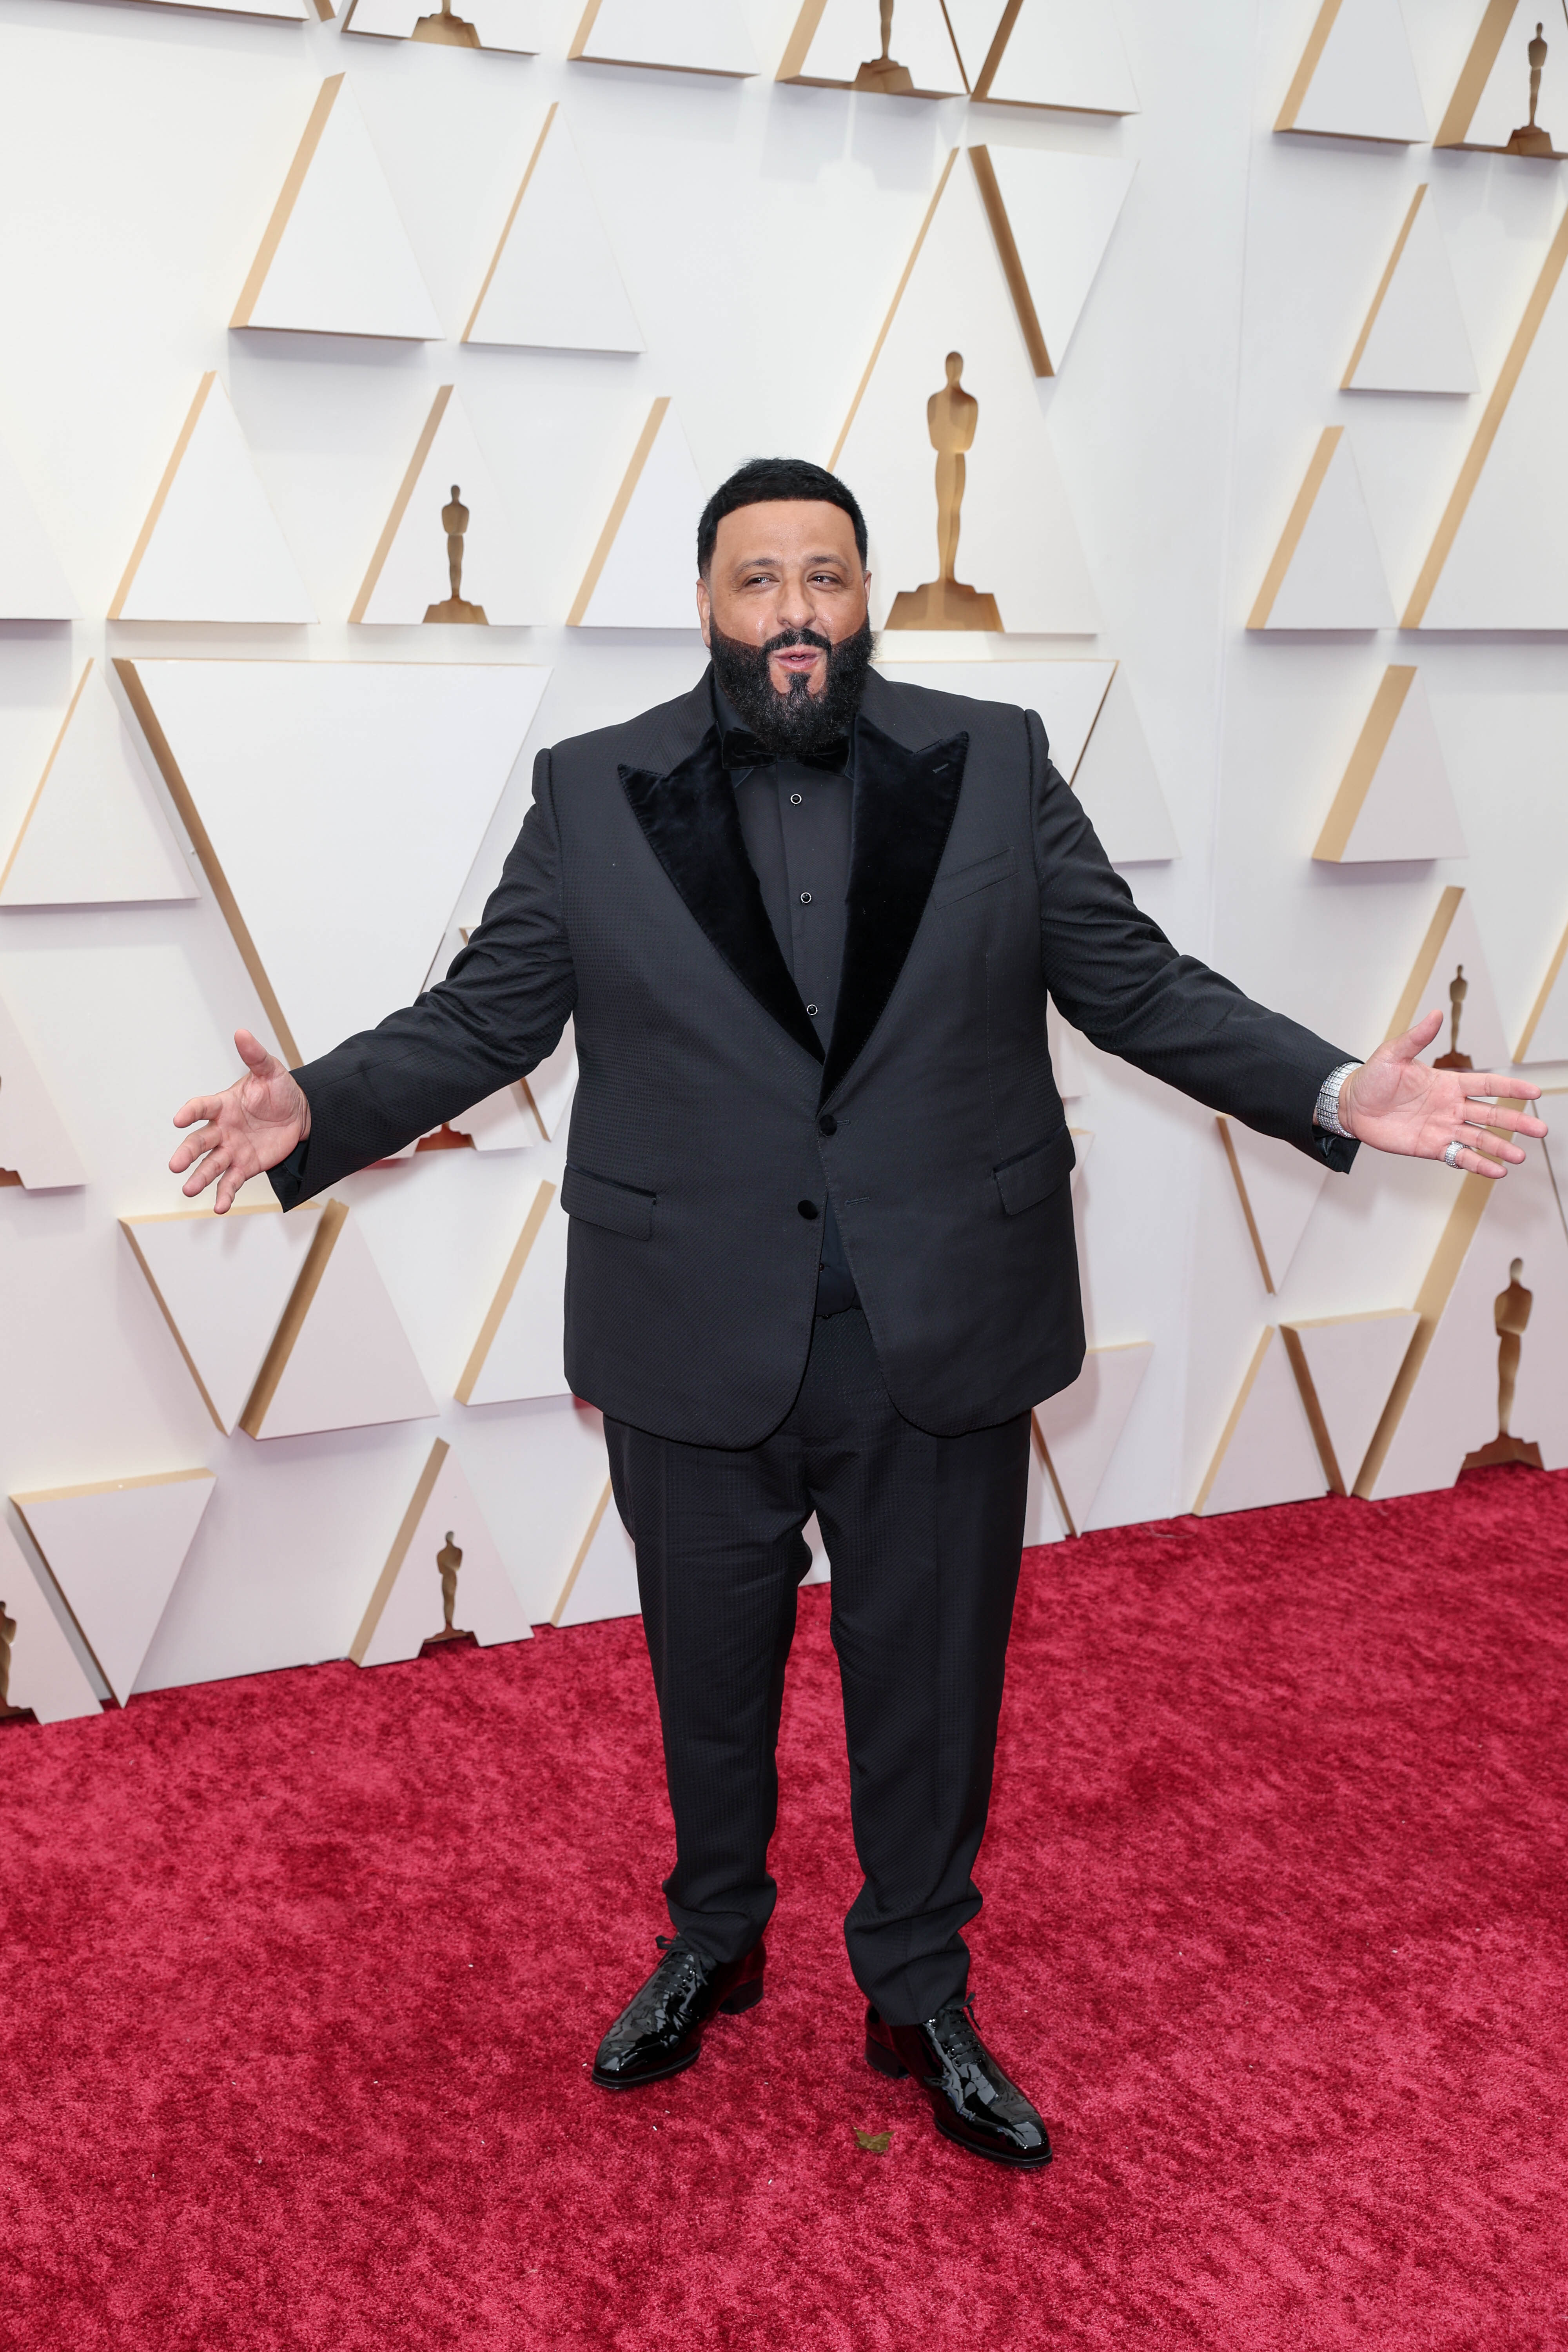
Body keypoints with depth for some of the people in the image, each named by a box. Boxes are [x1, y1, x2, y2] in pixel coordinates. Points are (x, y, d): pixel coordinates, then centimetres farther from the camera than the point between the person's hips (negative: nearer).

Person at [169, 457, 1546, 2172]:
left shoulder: (997, 765, 0)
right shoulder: (592, 795, -1)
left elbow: (1138, 985, 0)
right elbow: (482, 1018, 0)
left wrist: (1335, 1094, -11)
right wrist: (315, 1108, -15)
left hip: (942, 1337, 0)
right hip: (694, 1343, 0)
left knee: (930, 1687, 14)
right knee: (708, 1677, 19)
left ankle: (920, 1996, 37)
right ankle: (711, 1946, 45)